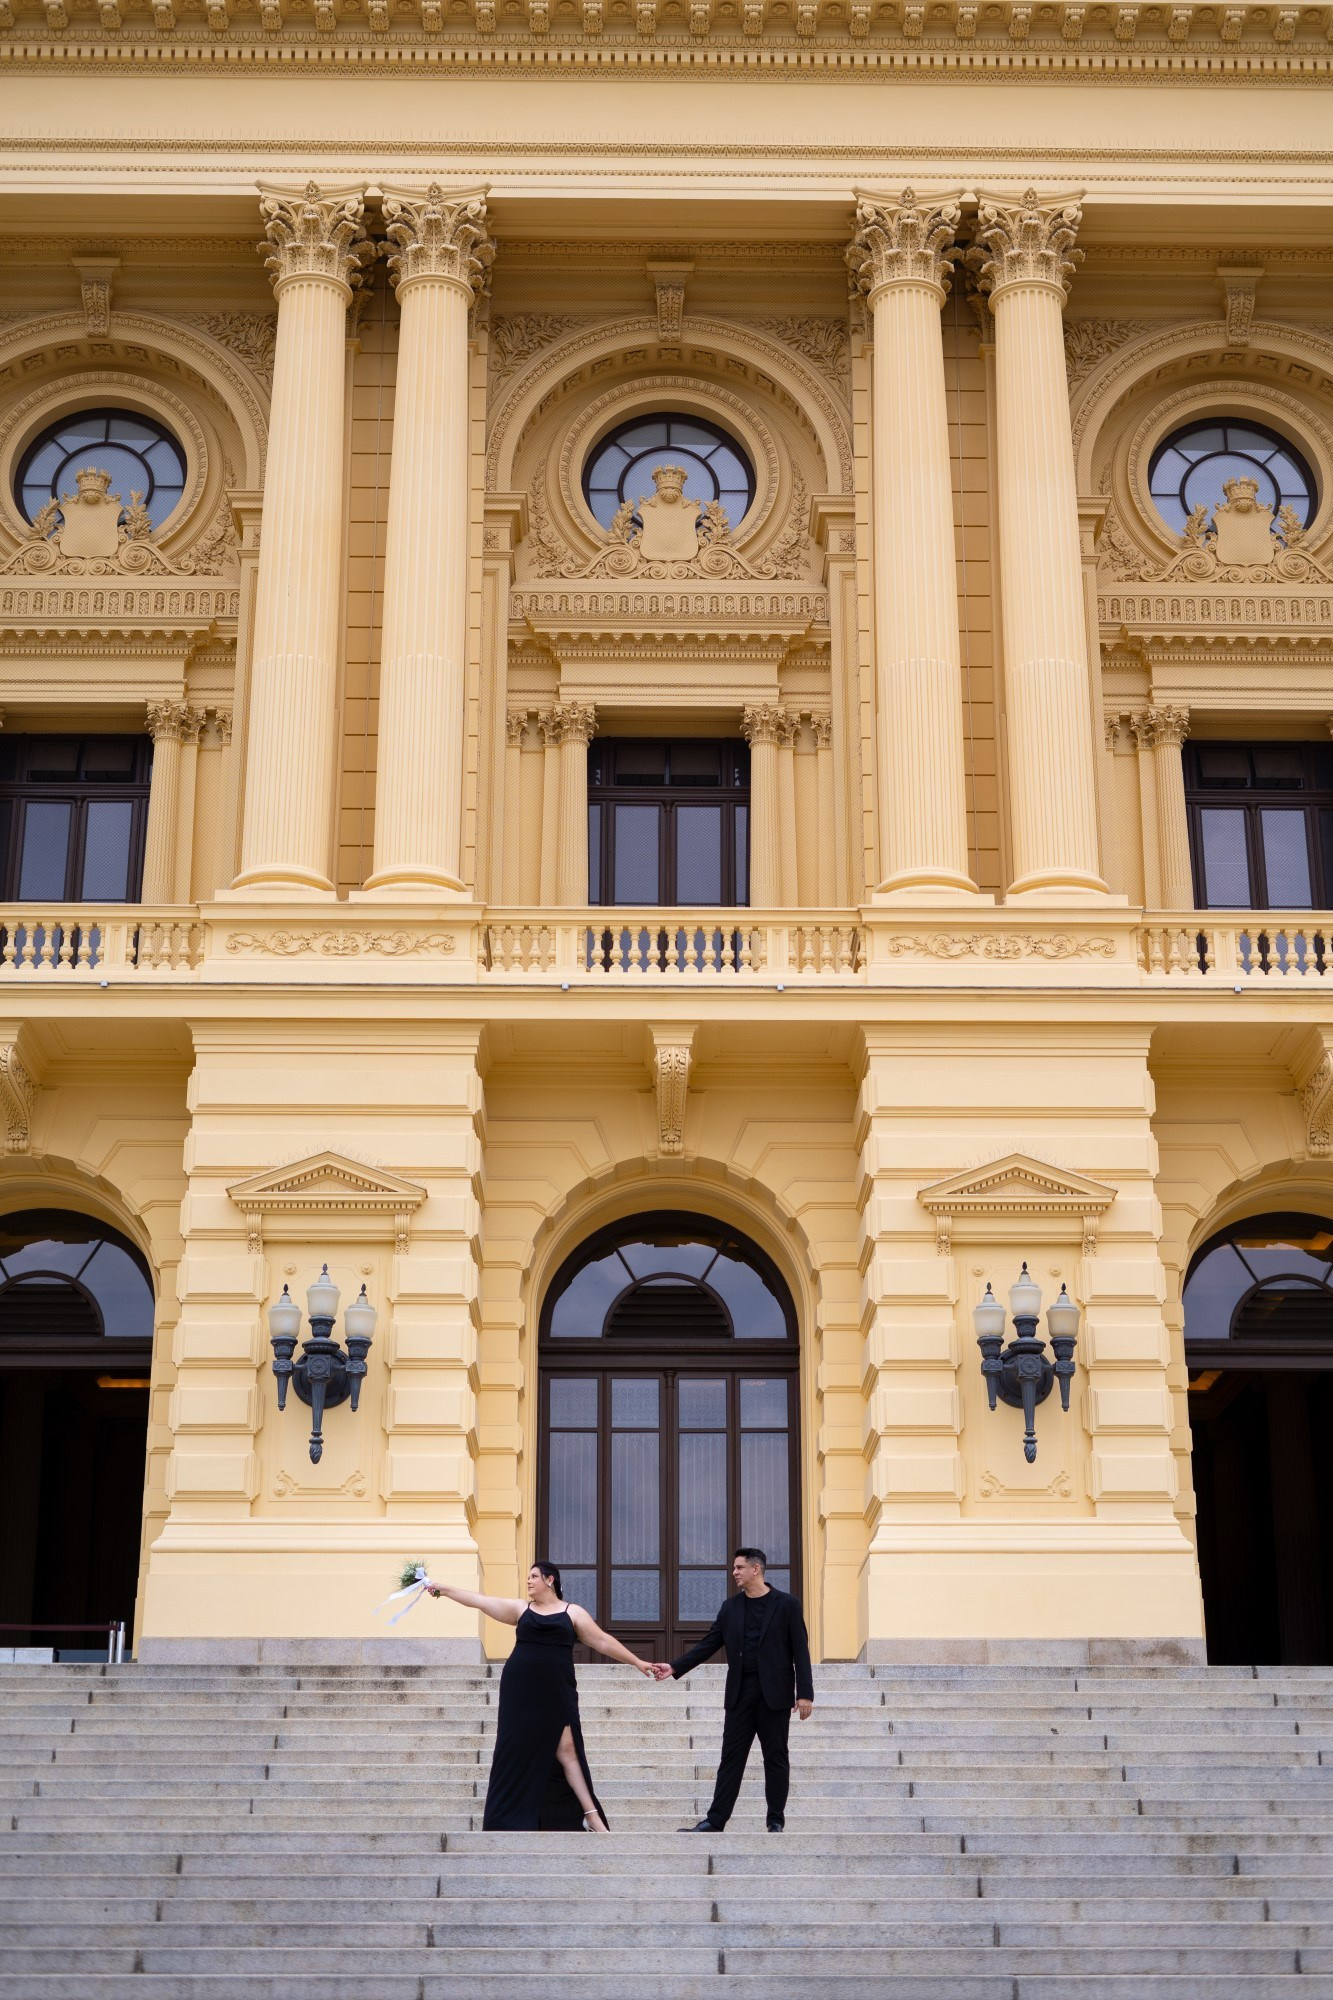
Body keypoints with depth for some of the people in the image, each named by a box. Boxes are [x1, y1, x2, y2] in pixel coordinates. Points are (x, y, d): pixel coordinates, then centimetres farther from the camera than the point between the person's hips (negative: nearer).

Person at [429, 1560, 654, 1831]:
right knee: (517, 1752, 3)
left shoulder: (573, 1612, 5)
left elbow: (603, 1641, 6)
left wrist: (637, 1662, 4)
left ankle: (592, 1815, -4)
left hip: (556, 1693, -2)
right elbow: (481, 1601, 8)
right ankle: (507, 1820, 9)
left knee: (565, 1750, -6)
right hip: (521, 1692, 2)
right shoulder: (520, 1609, 9)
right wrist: (445, 1589, 3)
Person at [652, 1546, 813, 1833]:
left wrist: (804, 1693, -11)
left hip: (774, 1693, -3)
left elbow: (800, 1651, -4)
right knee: (731, 1758, 3)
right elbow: (709, 1645, 8)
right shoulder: (731, 1608, 10)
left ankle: (776, 1821, 11)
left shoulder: (786, 1605, -1)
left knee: (775, 1757, 3)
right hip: (740, 1693, 3)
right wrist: (675, 1667, -3)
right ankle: (715, 1820, 2)